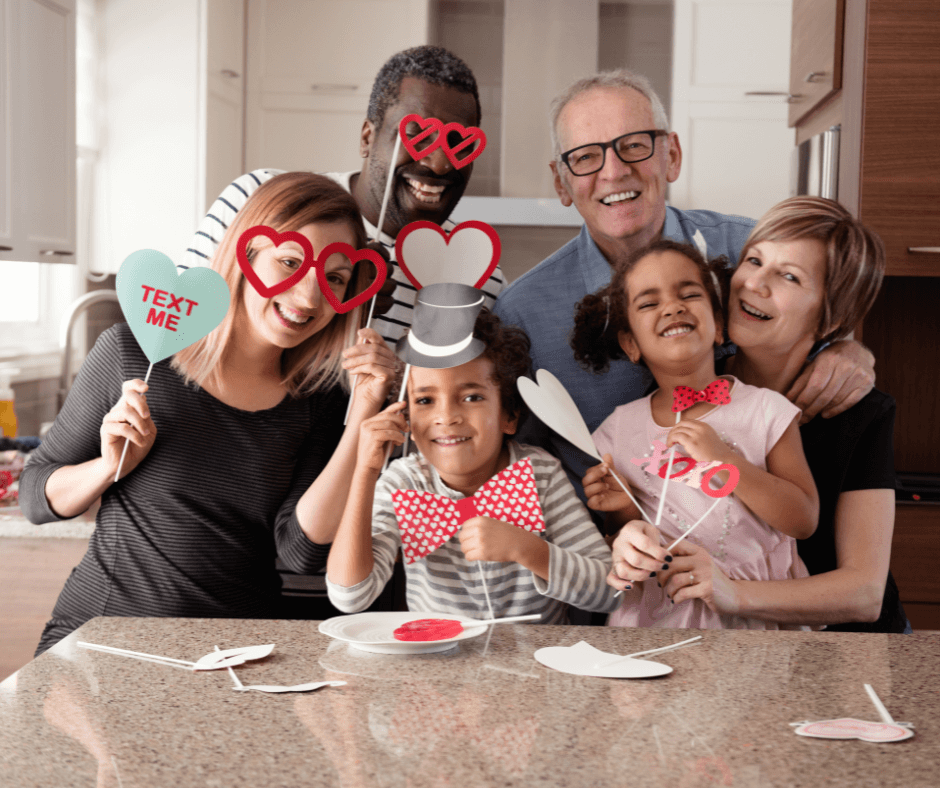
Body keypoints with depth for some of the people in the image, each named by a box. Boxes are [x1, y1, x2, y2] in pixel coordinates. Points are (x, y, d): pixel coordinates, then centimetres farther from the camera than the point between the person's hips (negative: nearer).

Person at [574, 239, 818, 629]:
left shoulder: (766, 410, 1)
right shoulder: (619, 431, 6)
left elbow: (804, 521, -5)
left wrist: (724, 460, -13)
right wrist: (628, 512, -7)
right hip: (659, 619, 1)